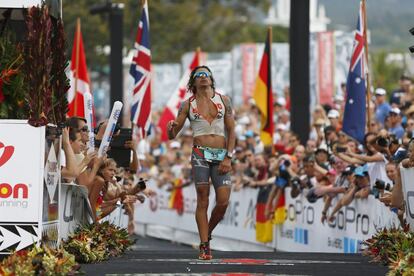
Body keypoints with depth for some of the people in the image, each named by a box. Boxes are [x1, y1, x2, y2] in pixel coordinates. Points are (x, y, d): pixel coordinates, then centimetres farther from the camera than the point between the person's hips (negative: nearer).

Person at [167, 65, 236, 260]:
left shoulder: (223, 101, 11)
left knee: (223, 202, -8)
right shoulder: (188, 104, 9)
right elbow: (173, 135, 8)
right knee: (202, 201, -6)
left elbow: (231, 131, 8)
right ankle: (204, 246, -2)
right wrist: (171, 129, -17)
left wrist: (228, 157, -3)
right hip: (200, 154, -1)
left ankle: (207, 232, 18)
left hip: (221, 155, 1)